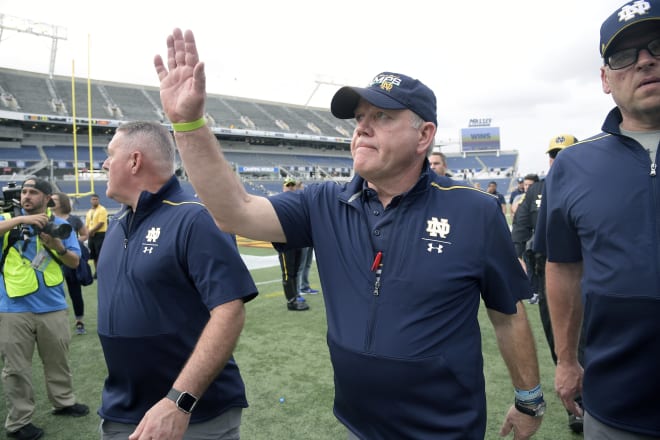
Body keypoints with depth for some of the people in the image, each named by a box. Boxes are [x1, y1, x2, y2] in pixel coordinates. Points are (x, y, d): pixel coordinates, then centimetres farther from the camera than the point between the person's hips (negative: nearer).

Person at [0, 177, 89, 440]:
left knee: (58, 361, 17)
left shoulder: (60, 225, 5)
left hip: (53, 308, 2)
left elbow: (74, 262, 0)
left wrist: (58, 247, -18)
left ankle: (64, 402, 36)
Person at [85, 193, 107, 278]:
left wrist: (92, 231, -12)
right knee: (94, 255, 10)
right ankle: (96, 271, 18)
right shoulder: (89, 212, 17)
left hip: (100, 234, -8)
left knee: (101, 254, -8)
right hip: (92, 235, 8)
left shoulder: (102, 210, -7)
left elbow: (101, 223, -15)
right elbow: (87, 224, 16)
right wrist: (89, 232, -3)